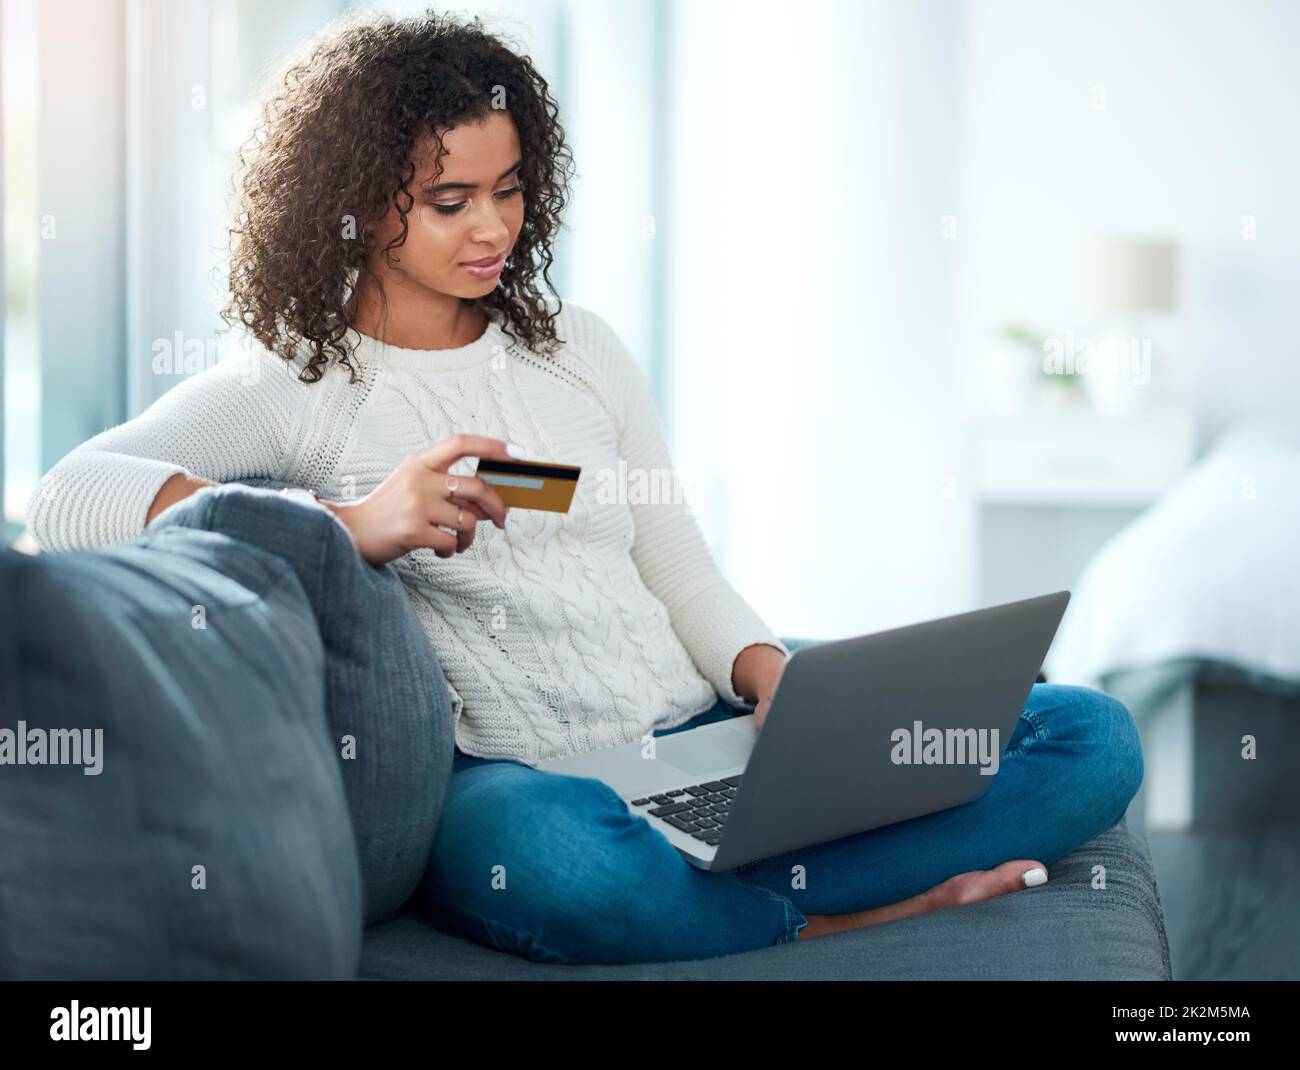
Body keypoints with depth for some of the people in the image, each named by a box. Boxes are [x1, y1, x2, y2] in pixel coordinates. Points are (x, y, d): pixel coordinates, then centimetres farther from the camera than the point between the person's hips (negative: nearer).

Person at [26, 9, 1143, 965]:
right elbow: (66, 500, -17)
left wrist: (774, 675, -8)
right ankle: (863, 902, -18)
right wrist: (350, 525, -28)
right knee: (553, 871, -44)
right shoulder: (287, 390, 0)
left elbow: (677, 564, 15)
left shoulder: (580, 346, 17)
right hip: (516, 772, -5)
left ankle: (715, 894, -20)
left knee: (1089, 736, -8)